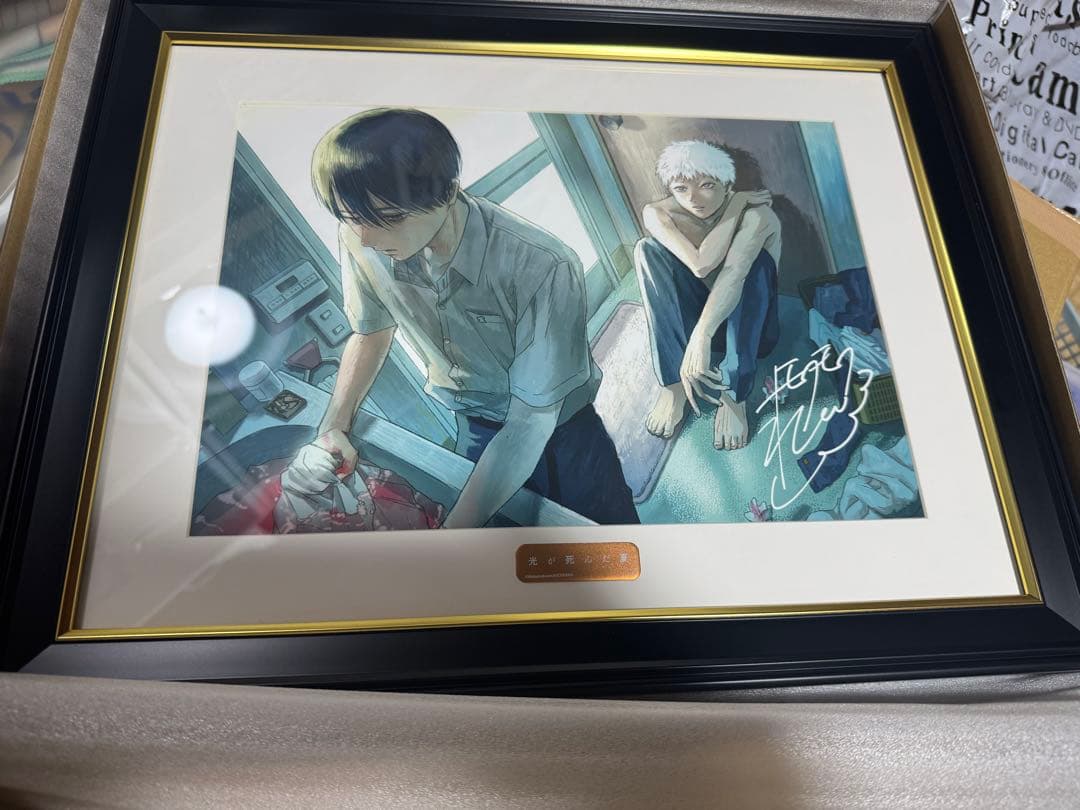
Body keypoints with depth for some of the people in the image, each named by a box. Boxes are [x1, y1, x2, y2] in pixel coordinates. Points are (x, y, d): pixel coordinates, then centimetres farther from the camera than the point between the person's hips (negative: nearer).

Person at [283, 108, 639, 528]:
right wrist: (332, 427, -12)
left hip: (554, 427, -2)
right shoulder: (360, 241, -19)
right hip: (472, 428, 3)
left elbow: (530, 420, -30)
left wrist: (453, 530, -34)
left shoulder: (544, 268, -35)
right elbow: (371, 333, 2)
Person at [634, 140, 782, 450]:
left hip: (749, 324, -2)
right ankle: (674, 382, -28)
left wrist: (701, 337, -55)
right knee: (648, 249, -22)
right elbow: (701, 265, -31)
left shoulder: (756, 213, -22)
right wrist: (736, 204, -24)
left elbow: (734, 273, -40)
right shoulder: (658, 214, -15)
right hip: (689, 319, 2)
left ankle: (733, 392, -33)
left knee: (750, 259, -32)